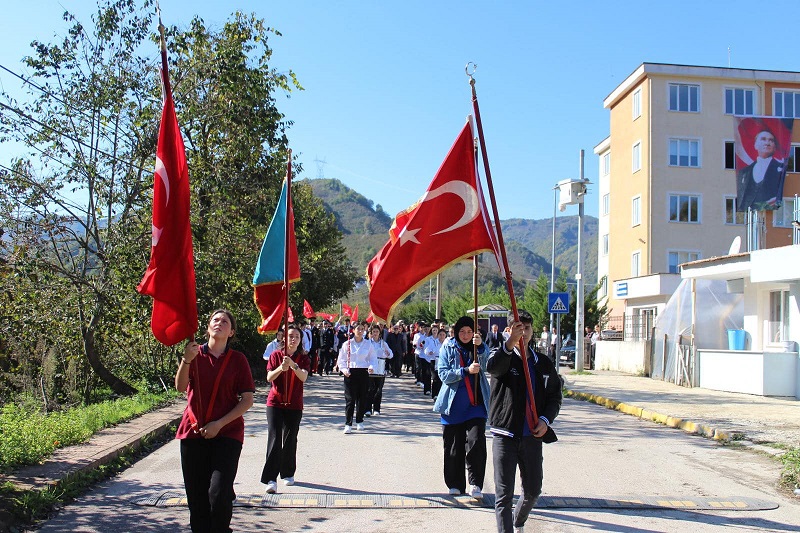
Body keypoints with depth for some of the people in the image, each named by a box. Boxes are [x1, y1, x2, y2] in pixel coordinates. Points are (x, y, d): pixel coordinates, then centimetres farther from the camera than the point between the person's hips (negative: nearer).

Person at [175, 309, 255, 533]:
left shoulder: (237, 359, 1)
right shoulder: (195, 353, 5)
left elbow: (247, 400, -2)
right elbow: (180, 387, -9)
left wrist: (219, 424, -10)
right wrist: (186, 360, -26)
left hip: (227, 433, -2)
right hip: (193, 431, 2)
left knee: (219, 493, -14)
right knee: (196, 495, 7)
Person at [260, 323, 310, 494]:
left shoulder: (304, 358, 2)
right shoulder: (276, 355, 2)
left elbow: (303, 377, -15)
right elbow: (269, 378, -8)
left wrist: (293, 365, -32)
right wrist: (281, 368, -27)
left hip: (294, 405, 1)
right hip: (275, 403, -1)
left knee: (290, 440, 7)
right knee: (274, 439, -11)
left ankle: (288, 473, 25)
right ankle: (271, 479, -13)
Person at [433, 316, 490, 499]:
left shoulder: (479, 348, 7)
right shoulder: (448, 348, 3)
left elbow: (487, 360, -15)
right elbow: (444, 374, -6)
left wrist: (480, 346, -34)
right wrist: (466, 371, -18)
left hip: (476, 404, 0)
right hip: (453, 405, 0)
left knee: (476, 441, -14)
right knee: (453, 446, 6)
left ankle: (475, 484, -7)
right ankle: (455, 484, 19)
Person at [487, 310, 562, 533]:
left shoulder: (543, 363, 10)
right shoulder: (502, 356, -3)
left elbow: (555, 396, 16)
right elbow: (492, 366, -28)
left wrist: (546, 419, -3)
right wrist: (509, 344, -47)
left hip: (533, 436, 4)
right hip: (505, 435, -4)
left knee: (533, 490, 17)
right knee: (504, 494, -4)